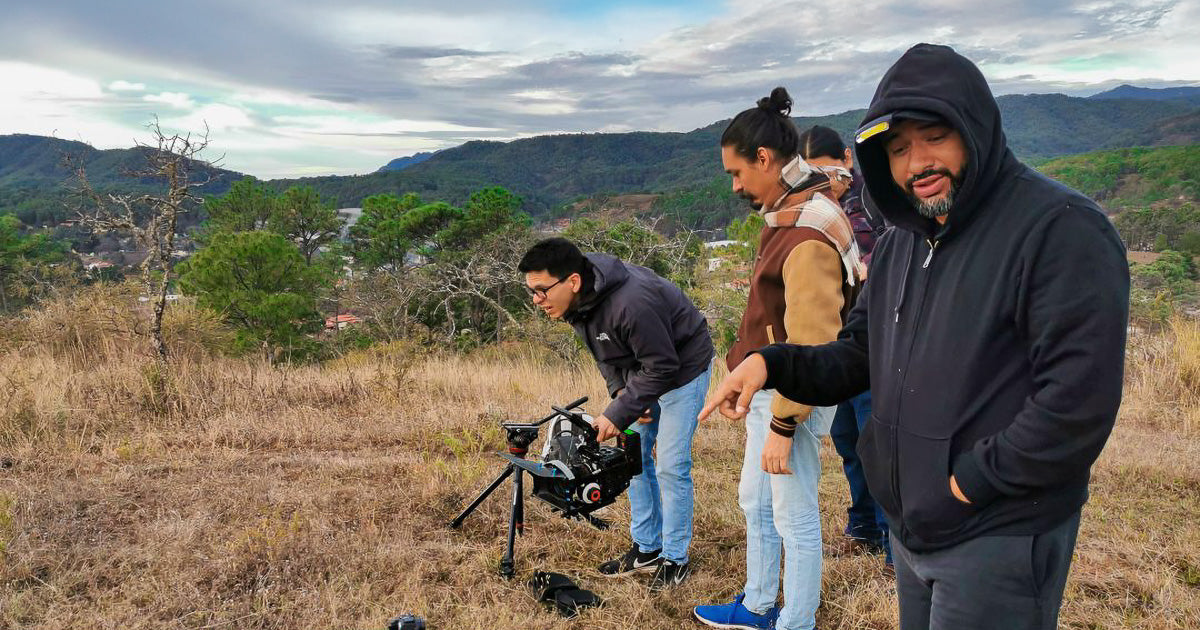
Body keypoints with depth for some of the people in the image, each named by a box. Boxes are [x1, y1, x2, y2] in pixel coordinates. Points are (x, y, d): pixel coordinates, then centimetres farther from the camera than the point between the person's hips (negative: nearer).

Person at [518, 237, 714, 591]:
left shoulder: (630, 304, -39)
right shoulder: (577, 300, -12)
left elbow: (662, 367, -31)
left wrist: (618, 414, -29)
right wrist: (621, 391, -10)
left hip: (681, 369, -8)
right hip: (641, 370, 8)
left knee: (671, 467, -7)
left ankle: (675, 559, 9)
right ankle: (647, 548, 24)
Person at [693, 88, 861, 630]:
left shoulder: (809, 232, -24)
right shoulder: (790, 212, 7)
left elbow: (813, 343, -25)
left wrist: (783, 425, -21)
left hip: (793, 396, -10)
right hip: (766, 387, 10)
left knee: (794, 518, 6)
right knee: (755, 502, 23)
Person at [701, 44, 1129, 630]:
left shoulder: (1061, 229, -18)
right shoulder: (900, 242, 8)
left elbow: (1078, 397, -24)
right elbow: (857, 356, 11)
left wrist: (974, 479, -18)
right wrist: (774, 362, -7)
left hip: (999, 536, -7)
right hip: (910, 527, 8)